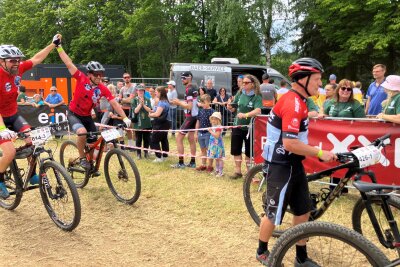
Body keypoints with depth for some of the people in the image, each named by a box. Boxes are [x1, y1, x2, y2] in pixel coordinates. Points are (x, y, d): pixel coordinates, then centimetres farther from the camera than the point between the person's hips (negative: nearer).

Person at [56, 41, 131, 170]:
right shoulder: (82, 79, -17)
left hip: (87, 117, 4)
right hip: (74, 114, -4)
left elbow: (114, 103, -13)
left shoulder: (103, 89, -12)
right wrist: (59, 46, -18)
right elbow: (68, 63, -18)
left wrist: (125, 118, -23)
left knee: (94, 143, 4)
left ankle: (92, 164, 31)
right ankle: (82, 158, -10)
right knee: (82, 132, -33)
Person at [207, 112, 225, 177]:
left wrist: (211, 131, -21)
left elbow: (217, 135, -27)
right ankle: (217, 171, 25)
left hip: (218, 145, -9)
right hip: (213, 145, 9)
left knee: (219, 158, -4)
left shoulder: (218, 127, -16)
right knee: (216, 159, 16)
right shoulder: (213, 127, 13)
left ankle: (221, 172, 1)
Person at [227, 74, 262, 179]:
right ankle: (238, 171, 24)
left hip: (249, 127, -4)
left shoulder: (257, 97, -11)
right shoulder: (239, 94, 3)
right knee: (236, 150, 9)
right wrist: (230, 107, -11)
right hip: (237, 126, 4)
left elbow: (258, 111, -28)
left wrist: (245, 115, -40)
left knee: (249, 152, 8)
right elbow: (233, 109, 11)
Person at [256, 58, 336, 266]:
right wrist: (320, 153, -20)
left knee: (303, 212, 14)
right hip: (280, 167, -10)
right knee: (274, 214, 6)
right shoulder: (293, 103, -22)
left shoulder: (295, 100, 10)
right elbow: (289, 143, -29)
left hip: (293, 165, 10)